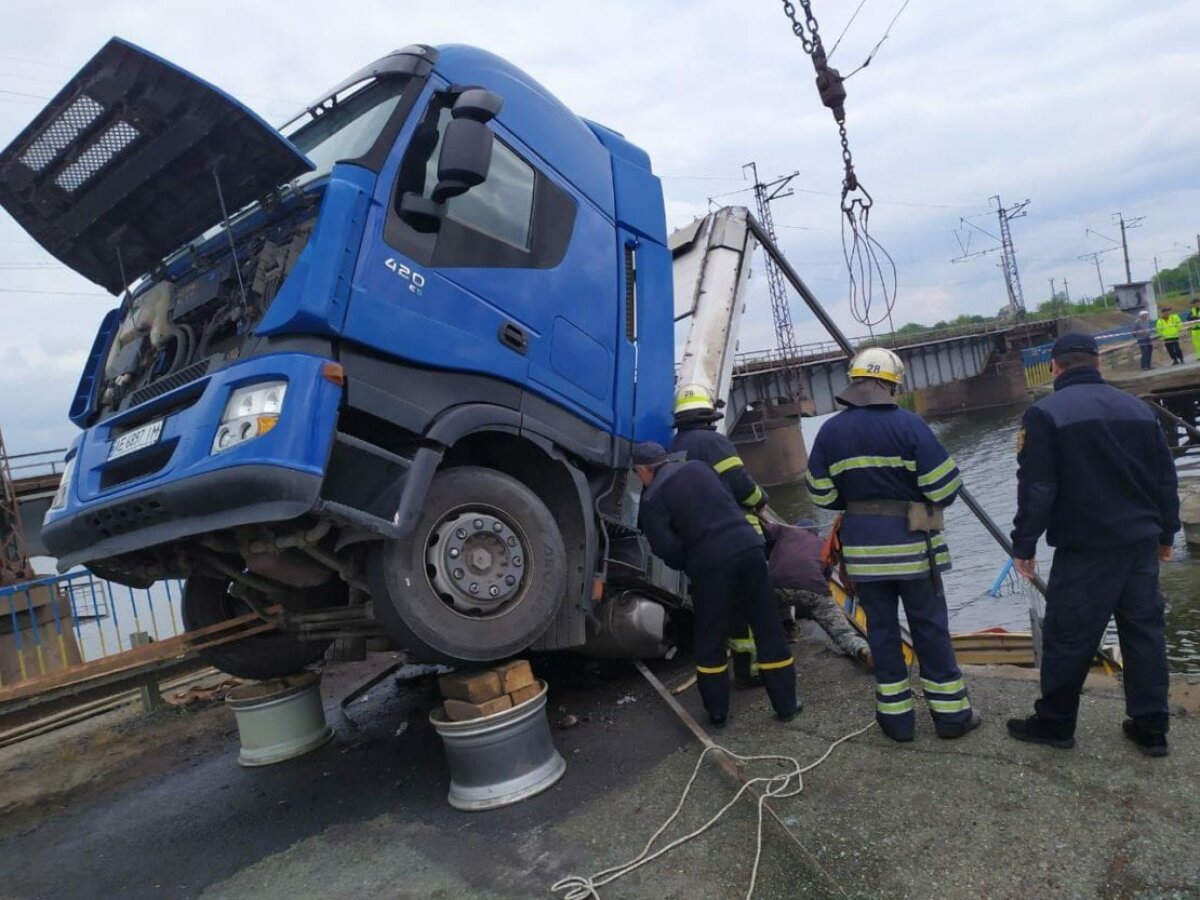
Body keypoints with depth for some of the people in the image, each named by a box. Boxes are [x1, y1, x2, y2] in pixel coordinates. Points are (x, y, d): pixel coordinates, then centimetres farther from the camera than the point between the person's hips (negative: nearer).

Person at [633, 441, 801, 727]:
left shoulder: (652, 499, 0)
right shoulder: (698, 467, 17)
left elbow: (667, 549, -7)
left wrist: (687, 565, 11)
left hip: (711, 564, -5)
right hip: (748, 547, 5)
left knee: (709, 640, 14)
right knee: (768, 629, 14)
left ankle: (717, 712, 22)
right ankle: (786, 704, 22)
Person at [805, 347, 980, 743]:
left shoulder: (830, 432, -1)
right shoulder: (908, 424, -11)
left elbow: (821, 495, 1)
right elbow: (945, 486, -11)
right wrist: (928, 502, 10)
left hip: (861, 546, 3)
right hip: (910, 543, -2)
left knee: (881, 628, 12)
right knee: (930, 626, 11)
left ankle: (895, 715, 19)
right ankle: (951, 711, 21)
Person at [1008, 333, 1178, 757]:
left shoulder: (1045, 414, -13)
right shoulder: (1138, 409, 8)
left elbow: (1035, 490, -15)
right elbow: (1166, 479, 14)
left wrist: (1024, 544, -6)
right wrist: (1166, 533, 25)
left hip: (1085, 549, -6)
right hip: (1141, 542, 7)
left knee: (1067, 636, 4)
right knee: (1144, 630, 15)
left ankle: (1055, 723, 17)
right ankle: (1150, 727, 23)